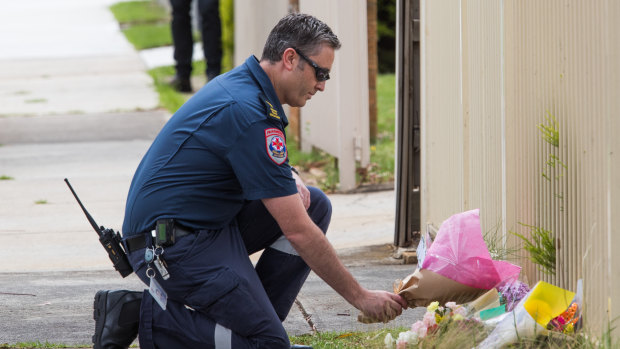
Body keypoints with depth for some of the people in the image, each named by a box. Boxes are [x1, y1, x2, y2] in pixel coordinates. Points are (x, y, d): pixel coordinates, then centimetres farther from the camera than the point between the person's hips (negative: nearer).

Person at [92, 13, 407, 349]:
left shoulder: (240, 83, 9)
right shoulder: (249, 113, -21)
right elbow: (298, 232, -20)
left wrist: (289, 181, 5)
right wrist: (360, 297, -13)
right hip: (175, 243, -10)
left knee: (315, 205, 7)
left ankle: (251, 318, 7)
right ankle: (145, 316, -7)